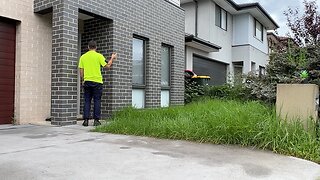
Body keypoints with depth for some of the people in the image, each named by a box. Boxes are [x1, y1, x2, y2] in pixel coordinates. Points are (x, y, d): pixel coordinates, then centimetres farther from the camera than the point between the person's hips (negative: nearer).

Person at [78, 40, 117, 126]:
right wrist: (112, 58, 12)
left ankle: (86, 120, 6)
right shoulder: (99, 56, -4)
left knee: (87, 101, 8)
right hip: (97, 81, -3)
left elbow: (81, 70, 6)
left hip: (87, 81, 3)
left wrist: (82, 80, 17)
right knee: (97, 101, 3)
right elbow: (107, 66, -3)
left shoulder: (83, 57, 6)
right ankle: (96, 120, 3)